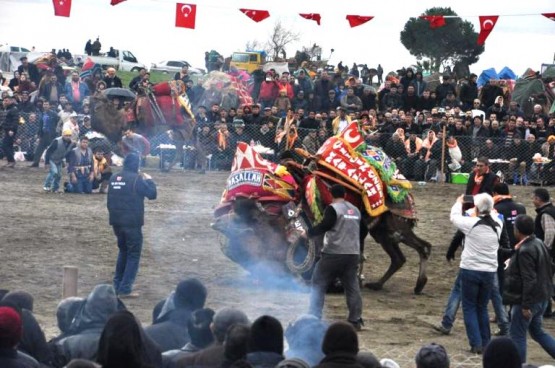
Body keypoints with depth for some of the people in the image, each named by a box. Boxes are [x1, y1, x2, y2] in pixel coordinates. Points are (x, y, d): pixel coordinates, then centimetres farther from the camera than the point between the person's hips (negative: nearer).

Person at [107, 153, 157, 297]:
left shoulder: (114, 178, 7)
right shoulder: (137, 179, -14)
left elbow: (109, 201, 14)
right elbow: (152, 194, -11)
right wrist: (149, 180, 6)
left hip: (116, 222, 7)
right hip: (132, 222, -7)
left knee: (123, 252, 22)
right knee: (133, 255, 0)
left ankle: (117, 285, 22)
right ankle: (125, 289, -7)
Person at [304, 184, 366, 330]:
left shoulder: (333, 209, -7)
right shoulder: (355, 210, 15)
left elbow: (325, 225, -20)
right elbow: (363, 231, 22)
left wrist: (308, 233, -8)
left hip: (333, 254, -6)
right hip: (353, 254, 6)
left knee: (318, 285, 2)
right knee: (352, 287, 10)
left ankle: (314, 317, -3)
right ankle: (355, 320, 8)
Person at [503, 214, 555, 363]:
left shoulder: (524, 251, -23)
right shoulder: (539, 243, 5)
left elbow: (529, 281, -25)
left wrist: (526, 306, -20)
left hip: (528, 300, -9)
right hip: (541, 298, 9)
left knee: (517, 336, 4)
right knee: (537, 331, 22)